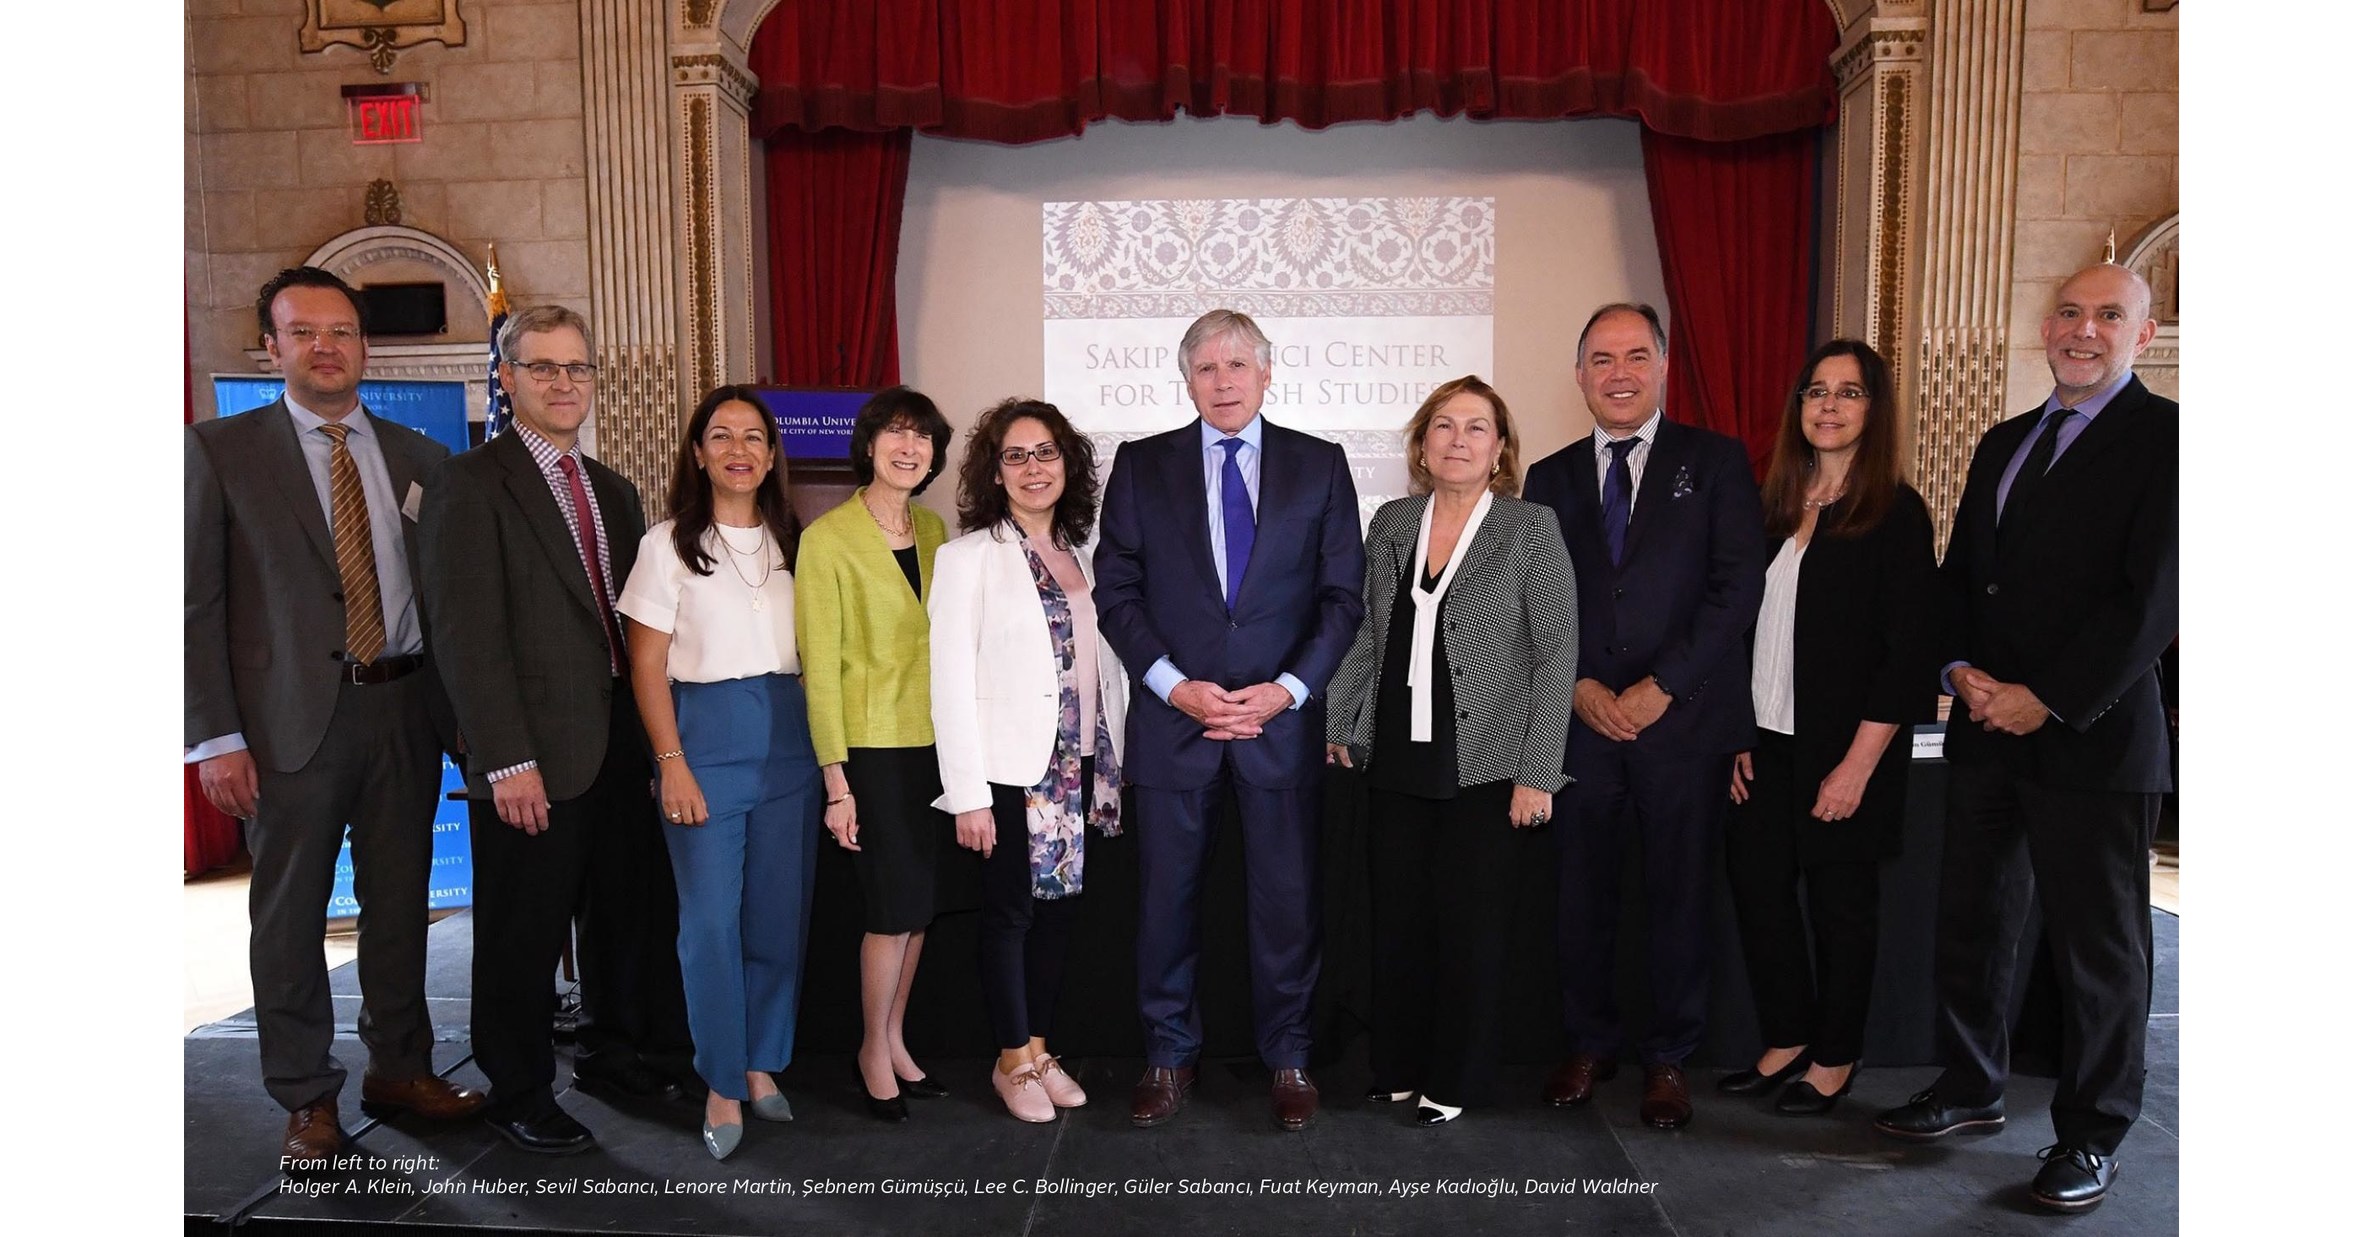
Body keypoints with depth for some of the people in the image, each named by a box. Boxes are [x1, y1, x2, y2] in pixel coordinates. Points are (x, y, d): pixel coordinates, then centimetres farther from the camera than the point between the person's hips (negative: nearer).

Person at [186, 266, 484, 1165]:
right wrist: (215, 737, -10)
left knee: (400, 900, 12)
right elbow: (196, 601, -4)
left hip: (406, 709, 3)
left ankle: (400, 1068, 28)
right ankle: (307, 1099, 21)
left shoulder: (419, 457, 9)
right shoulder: (221, 450, 0)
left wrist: (465, 709, 5)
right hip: (293, 716, -3)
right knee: (289, 912, 6)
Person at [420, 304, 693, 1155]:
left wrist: (649, 729, 7)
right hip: (534, 758, -7)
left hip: (619, 747, 7)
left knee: (628, 911, 16)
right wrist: (506, 760, -19)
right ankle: (519, 1094, 25)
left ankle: (615, 1053, 35)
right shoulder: (473, 484, -8)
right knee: (524, 934, 7)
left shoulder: (612, 491, 14)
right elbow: (467, 633, -15)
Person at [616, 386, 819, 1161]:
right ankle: (722, 1085, 14)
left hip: (790, 740, 3)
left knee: (782, 915, 7)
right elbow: (647, 666, -3)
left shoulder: (792, 542, 9)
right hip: (706, 737, -3)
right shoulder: (669, 544, -1)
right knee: (710, 919, 0)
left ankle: (763, 1066, 23)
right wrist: (672, 764, -10)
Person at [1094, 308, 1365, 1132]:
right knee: (1166, 897, 8)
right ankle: (1169, 1056, 24)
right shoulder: (1141, 466, 5)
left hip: (1282, 719, 0)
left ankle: (1287, 1058, 24)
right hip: (1172, 717, 0)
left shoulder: (1320, 466, 5)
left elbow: (1343, 595, 3)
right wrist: (1176, 686, -9)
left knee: (1287, 900, 7)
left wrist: (1287, 689, -9)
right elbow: (1117, 591, 2)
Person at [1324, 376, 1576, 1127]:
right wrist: (1338, 722, 11)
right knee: (1396, 918, 9)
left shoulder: (1531, 528, -4)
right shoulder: (1391, 524, 8)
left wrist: (1537, 774, -11)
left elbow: (1557, 653, -7)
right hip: (1400, 762, 4)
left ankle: (1454, 1081, 21)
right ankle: (1397, 1068, 25)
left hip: (1487, 768, -4)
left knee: (1469, 924, 4)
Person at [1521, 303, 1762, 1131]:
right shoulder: (1549, 480, 12)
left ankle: (1669, 1059, 22)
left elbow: (1738, 586, -5)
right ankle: (1590, 1046, 26)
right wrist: (1581, 688, -7)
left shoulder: (1715, 462, 3)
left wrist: (1661, 687, -11)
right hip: (1582, 722, 2)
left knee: (1679, 897, 7)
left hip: (1684, 720, -2)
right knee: (1582, 897, 8)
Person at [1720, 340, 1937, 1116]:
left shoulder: (1896, 513, -8)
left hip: (1845, 749, -5)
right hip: (1768, 739, 5)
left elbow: (1907, 651, -12)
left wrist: (1858, 765, -16)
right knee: (1756, 882, 7)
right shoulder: (1777, 507, 9)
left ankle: (1834, 1059, 23)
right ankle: (1786, 1041, 24)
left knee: (1840, 900, 7)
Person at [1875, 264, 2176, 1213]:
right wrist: (1961, 668, -2)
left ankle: (2091, 1134, 21)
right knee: (1969, 921, 13)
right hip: (1986, 732, 6)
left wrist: (2047, 699, -16)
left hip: (2092, 735, -6)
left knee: (2099, 946, 6)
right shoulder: (2003, 443, 15)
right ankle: (1971, 1088, 29)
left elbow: (2154, 594, -14)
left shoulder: (2164, 436, -6)